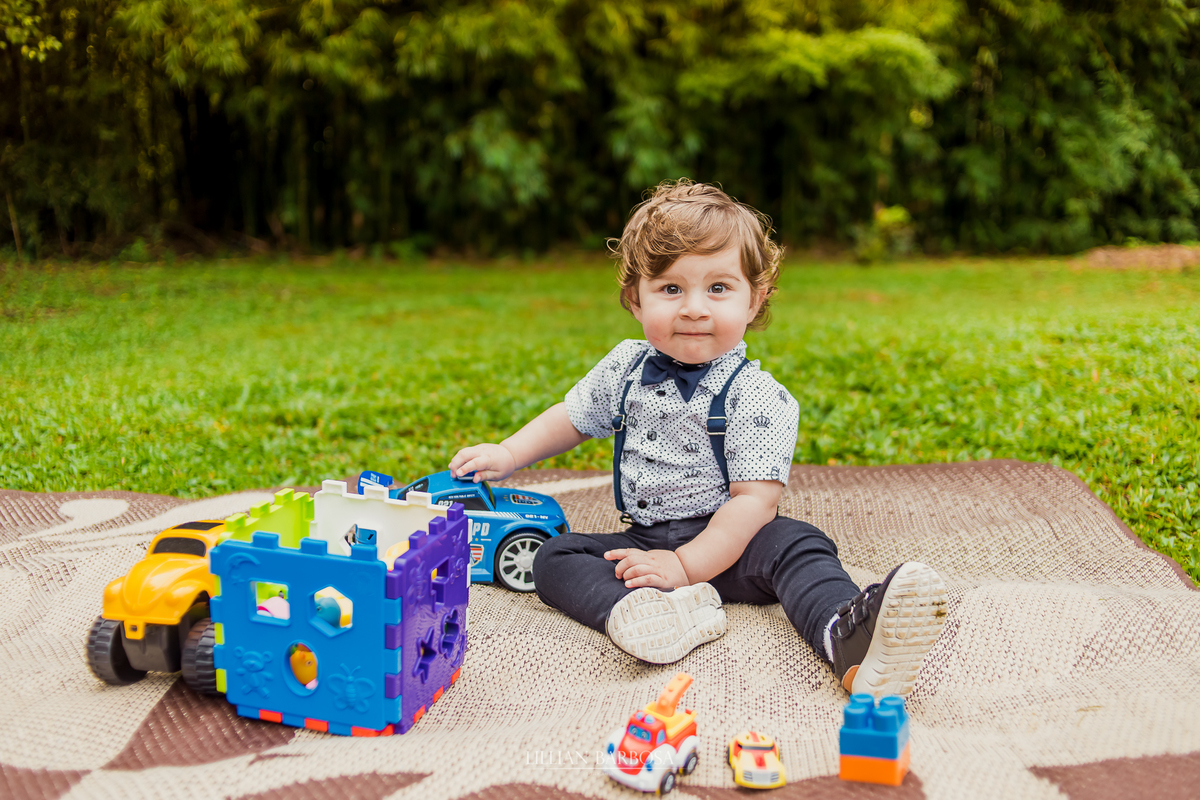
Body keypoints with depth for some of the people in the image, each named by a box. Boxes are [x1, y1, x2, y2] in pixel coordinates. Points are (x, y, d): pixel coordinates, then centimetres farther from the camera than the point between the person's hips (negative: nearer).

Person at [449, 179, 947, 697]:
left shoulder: (758, 396, -12)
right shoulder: (624, 369, 4)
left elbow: (755, 500, -18)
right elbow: (571, 418, 22)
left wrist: (684, 565, -26)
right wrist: (508, 454, 8)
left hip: (727, 544, -4)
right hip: (647, 542, 5)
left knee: (797, 546, -32)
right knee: (553, 558, -14)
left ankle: (850, 643, -58)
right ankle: (639, 612, -43)